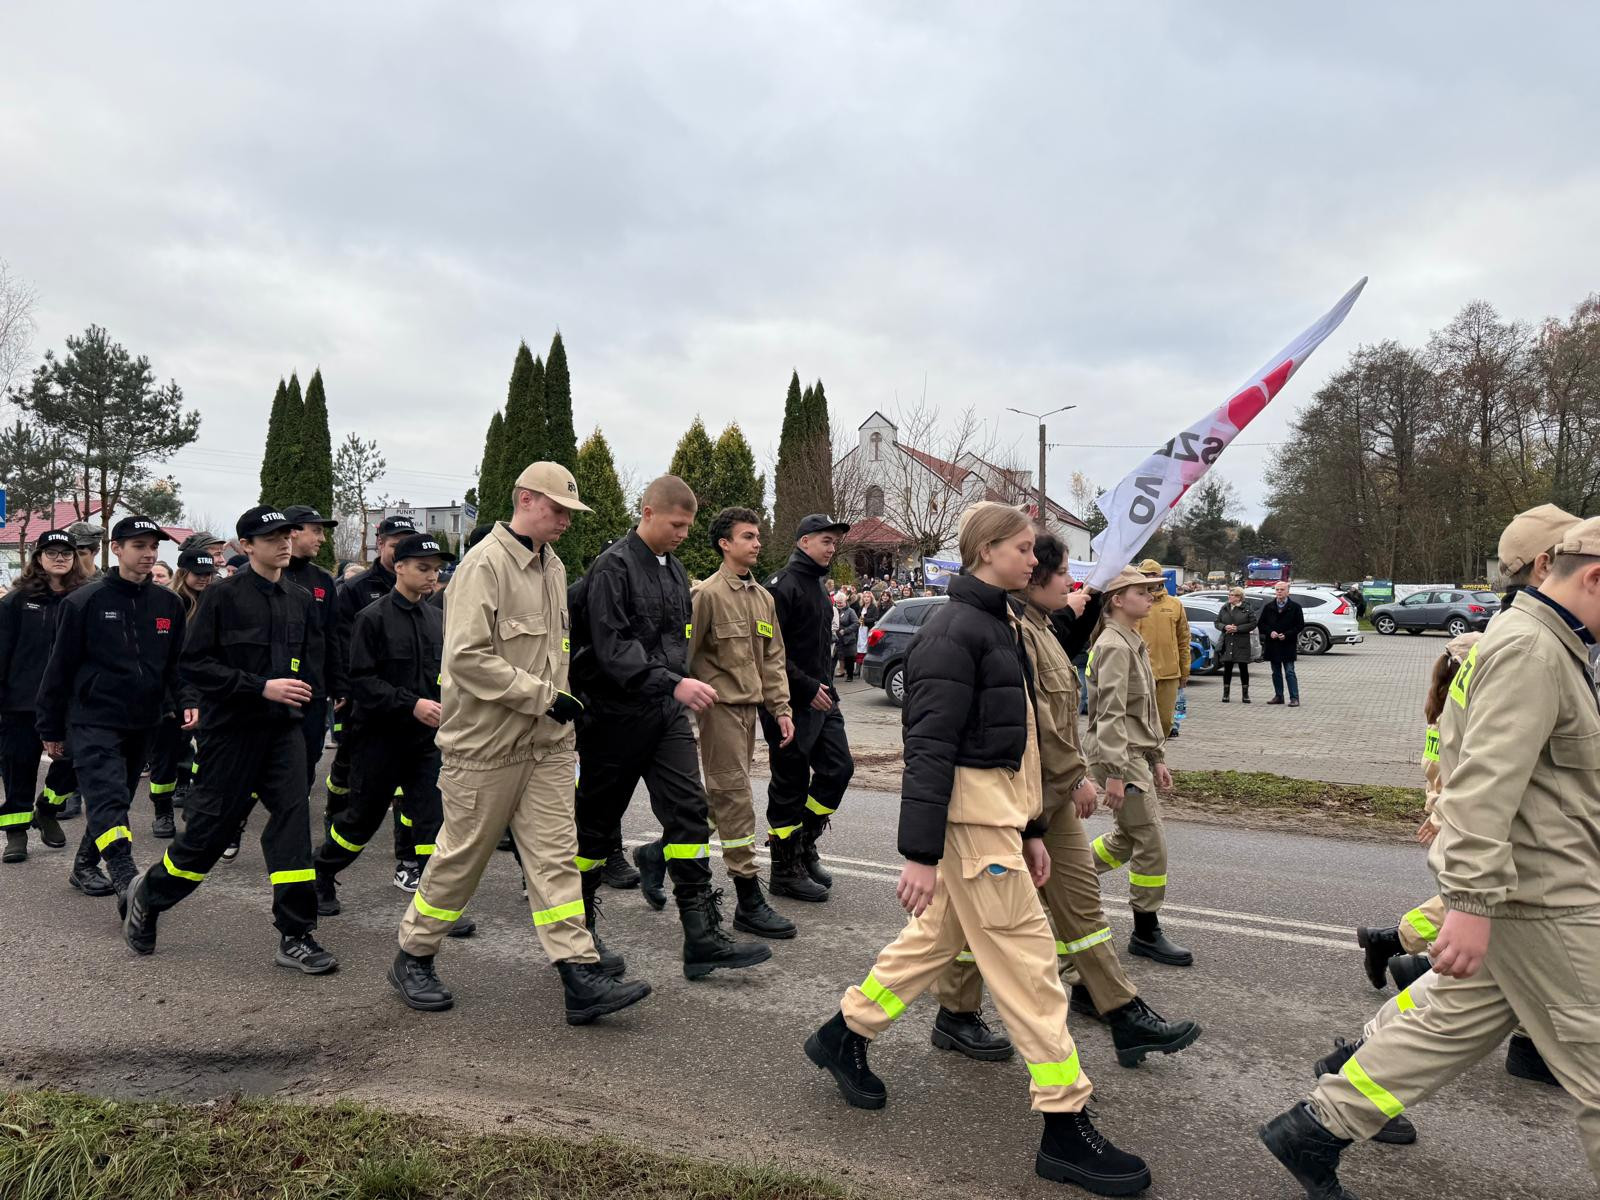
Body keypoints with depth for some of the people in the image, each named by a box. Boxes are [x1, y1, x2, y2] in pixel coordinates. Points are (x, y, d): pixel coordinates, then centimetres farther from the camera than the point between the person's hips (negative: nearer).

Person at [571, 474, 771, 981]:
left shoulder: (674, 569, 14)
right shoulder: (613, 567, -12)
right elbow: (612, 648, -22)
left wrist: (682, 685, 15)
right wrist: (673, 684, -29)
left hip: (667, 713, 7)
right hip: (617, 715, -7)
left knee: (690, 812, -2)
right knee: (597, 823, 7)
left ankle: (703, 935, 0)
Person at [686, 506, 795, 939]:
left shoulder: (763, 597, 14)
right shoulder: (708, 594, -10)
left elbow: (772, 657, 16)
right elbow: (684, 654, -10)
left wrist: (781, 707, 9)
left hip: (749, 707, 8)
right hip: (719, 706, -8)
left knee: (722, 796, 15)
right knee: (735, 799, -6)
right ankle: (749, 902, -2)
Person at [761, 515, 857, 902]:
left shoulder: (816, 587, 17)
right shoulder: (783, 586, -14)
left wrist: (827, 687, 16)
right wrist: (808, 688, -20)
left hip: (820, 699, 9)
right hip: (791, 705, -9)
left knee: (838, 767, 8)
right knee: (790, 785, -1)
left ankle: (804, 845, 23)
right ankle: (786, 872, 11)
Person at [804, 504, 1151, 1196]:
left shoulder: (1000, 626, 15)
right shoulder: (954, 631, -16)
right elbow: (930, 747, -20)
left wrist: (1031, 829, 20)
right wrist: (920, 852, -21)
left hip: (998, 811, 10)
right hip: (971, 817, -10)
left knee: (939, 936, 19)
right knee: (1027, 963, -4)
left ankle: (844, 1036, 35)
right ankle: (1065, 1128, 7)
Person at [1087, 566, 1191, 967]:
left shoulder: (1134, 643, 15)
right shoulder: (1114, 646, -16)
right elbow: (1111, 713, -21)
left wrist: (1157, 758, 19)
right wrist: (1115, 773, -24)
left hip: (1138, 752, 10)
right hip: (1119, 754, -10)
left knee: (1127, 838, 17)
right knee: (1152, 843, -4)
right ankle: (1146, 933, 8)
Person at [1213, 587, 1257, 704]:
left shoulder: (1247, 608, -1)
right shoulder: (1224, 608, 9)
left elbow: (1253, 623, -5)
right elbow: (1217, 622, 11)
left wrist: (1238, 628, -13)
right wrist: (1224, 627, -9)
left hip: (1242, 643, -2)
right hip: (1227, 643, 3)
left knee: (1243, 668, 3)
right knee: (1227, 668, 4)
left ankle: (1245, 694, 12)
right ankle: (1226, 694, 12)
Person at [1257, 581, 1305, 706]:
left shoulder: (1295, 607, -2)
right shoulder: (1269, 607, 8)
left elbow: (1300, 625, -3)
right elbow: (1260, 624, 10)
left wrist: (1286, 635, -14)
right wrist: (1270, 632, -8)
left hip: (1288, 645, -4)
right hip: (1272, 645, 4)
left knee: (1290, 672, -6)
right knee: (1276, 672, 11)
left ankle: (1294, 698, -4)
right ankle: (1278, 696, 19)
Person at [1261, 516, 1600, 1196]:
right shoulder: (1529, 649, -19)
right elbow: (1487, 782, -28)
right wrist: (1473, 902, -32)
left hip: (1536, 883, 10)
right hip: (1540, 898, -10)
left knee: (1455, 1023, 13)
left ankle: (1316, 1129, 19)